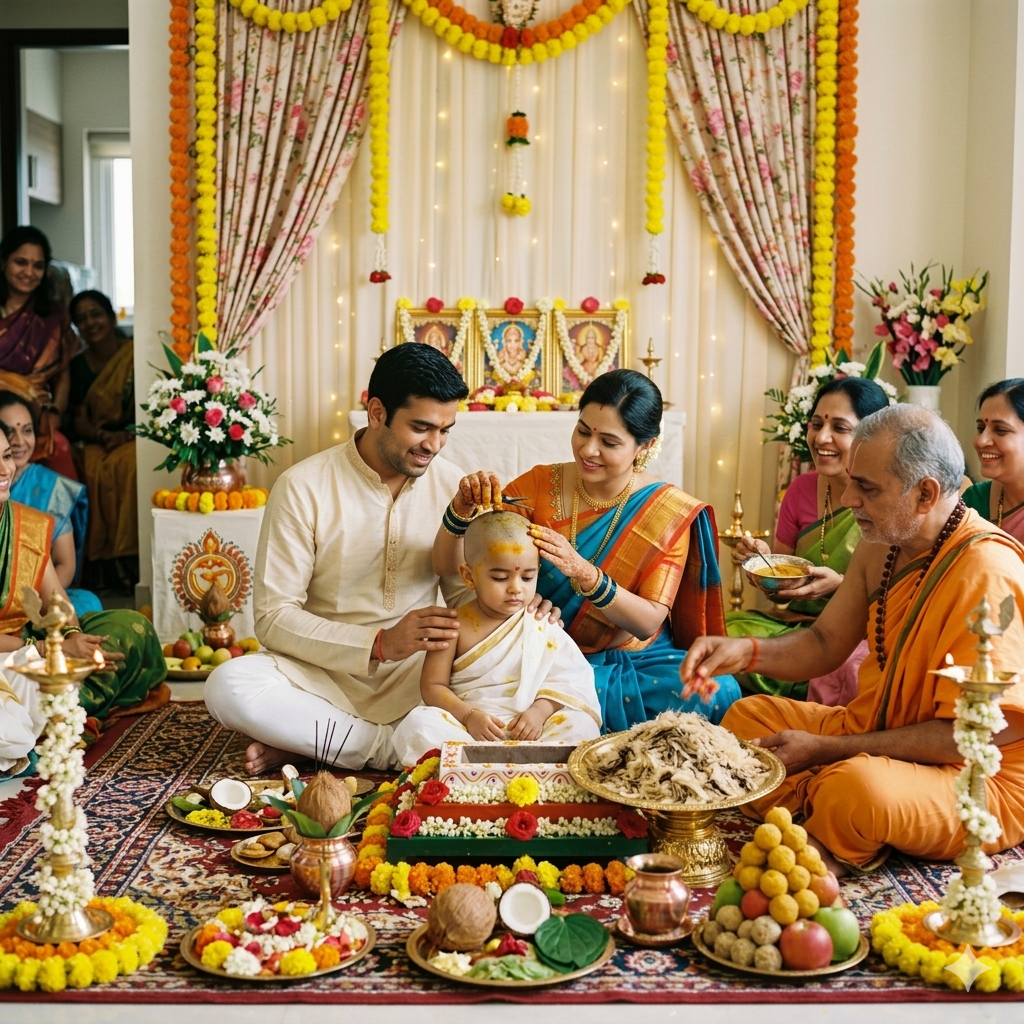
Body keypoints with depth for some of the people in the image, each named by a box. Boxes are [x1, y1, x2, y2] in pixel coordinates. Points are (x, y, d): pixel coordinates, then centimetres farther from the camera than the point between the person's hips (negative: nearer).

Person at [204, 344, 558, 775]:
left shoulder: (451, 486, 2)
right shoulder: (303, 488, -9)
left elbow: (464, 594, 11)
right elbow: (273, 617, -12)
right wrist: (380, 644, -24)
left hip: (419, 677, 3)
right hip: (326, 676, -3)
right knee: (229, 685, -31)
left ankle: (309, 742, -16)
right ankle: (391, 747, -19)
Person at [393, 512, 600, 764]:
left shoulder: (542, 624, 4)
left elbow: (567, 680, 3)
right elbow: (433, 686, -2)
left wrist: (540, 711, -16)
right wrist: (468, 715, -18)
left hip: (528, 727, 1)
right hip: (465, 726, -1)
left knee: (581, 725, -22)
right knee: (418, 724, -27)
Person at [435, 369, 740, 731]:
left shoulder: (668, 511, -6)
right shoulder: (540, 485, -4)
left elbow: (648, 622, -14)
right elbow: (449, 566, -5)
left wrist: (585, 573, -30)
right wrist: (462, 508, -26)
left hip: (638, 660, 1)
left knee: (718, 694, -28)